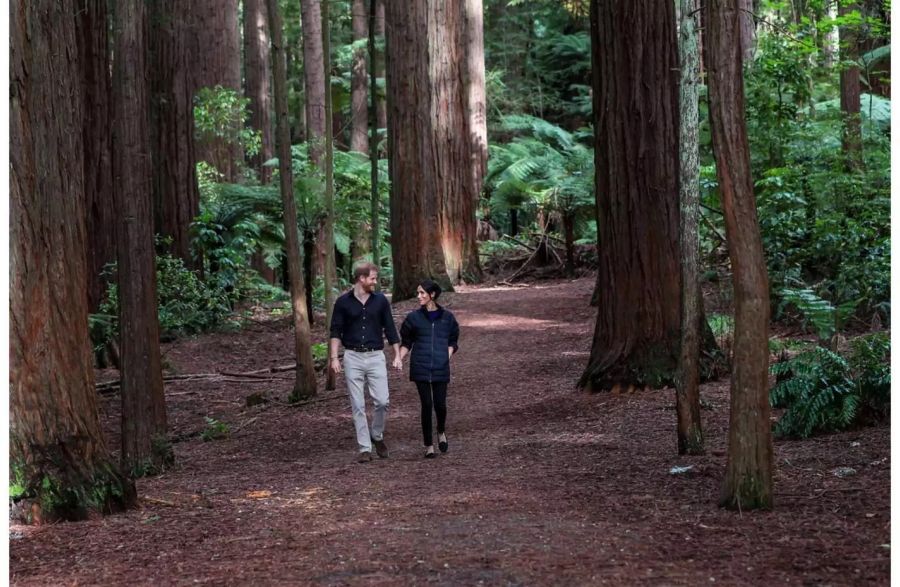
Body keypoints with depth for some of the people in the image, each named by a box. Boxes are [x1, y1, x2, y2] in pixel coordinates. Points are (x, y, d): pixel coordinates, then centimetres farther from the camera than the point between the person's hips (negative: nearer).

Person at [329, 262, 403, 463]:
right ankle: (364, 448, 7)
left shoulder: (380, 300, 4)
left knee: (382, 401, -7)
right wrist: (334, 357, -7)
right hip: (352, 358, -1)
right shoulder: (343, 302, 0)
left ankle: (377, 436, 19)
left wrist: (397, 355, 3)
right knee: (358, 406, 0)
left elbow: (390, 329, 7)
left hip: (375, 356, 1)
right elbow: (336, 331, 2)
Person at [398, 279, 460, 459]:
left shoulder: (447, 317, 4)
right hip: (420, 368, 0)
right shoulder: (414, 317, 3)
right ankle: (428, 445, 10)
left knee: (440, 404, -4)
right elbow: (406, 342, 9)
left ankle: (441, 432, 28)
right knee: (426, 405, -3)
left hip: (440, 368, 0)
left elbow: (453, 342, 13)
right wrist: (400, 358, -6)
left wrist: (447, 357, -3)